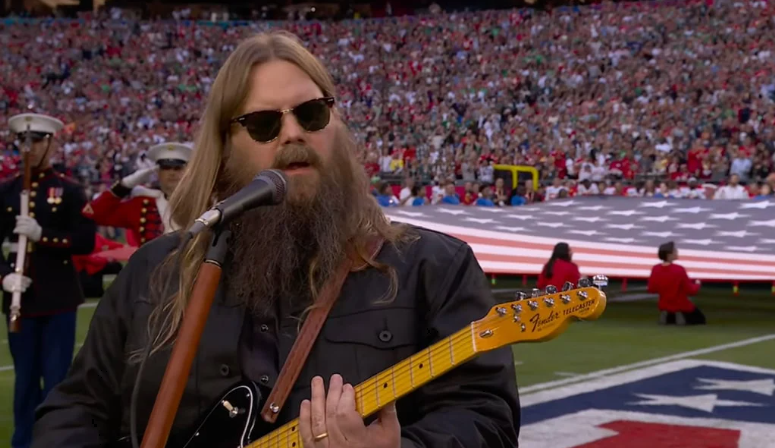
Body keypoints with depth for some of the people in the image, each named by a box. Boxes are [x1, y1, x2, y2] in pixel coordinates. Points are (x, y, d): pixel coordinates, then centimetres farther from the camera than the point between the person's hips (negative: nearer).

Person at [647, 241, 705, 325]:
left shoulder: (655, 269, -13)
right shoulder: (679, 270, -27)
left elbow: (652, 289, -1)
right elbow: (691, 291, -17)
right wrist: (696, 285, 4)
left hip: (664, 306, 5)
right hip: (682, 307, -5)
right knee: (700, 319, 19)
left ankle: (667, 316, 5)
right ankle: (682, 316, -5)